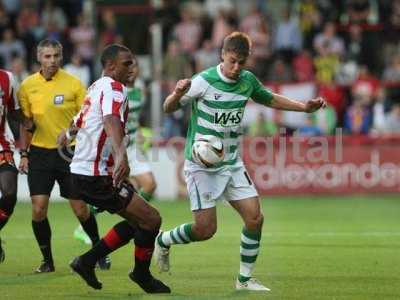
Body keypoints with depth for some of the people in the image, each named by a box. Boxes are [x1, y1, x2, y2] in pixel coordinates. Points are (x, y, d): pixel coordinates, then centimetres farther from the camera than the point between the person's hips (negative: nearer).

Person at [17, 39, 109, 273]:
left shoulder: (73, 84, -3)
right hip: (40, 152, 2)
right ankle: (47, 260, 7)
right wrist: (23, 154, 9)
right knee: (38, 208, -7)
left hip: (69, 153, -2)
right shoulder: (27, 86, 3)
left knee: (80, 209, -1)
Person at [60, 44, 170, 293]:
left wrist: (69, 133, 57)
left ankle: (87, 261, 18)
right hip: (97, 177, -10)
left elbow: (82, 119, 36)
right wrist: (121, 156, -51)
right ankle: (142, 274, 12)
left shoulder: (97, 86, 16)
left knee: (138, 220, 17)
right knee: (151, 219, -7)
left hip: (84, 172, 10)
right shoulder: (114, 88, -15)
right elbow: (111, 122, -35)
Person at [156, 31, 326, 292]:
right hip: (201, 165, -6)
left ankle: (245, 279, 9)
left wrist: (304, 107, 10)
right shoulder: (203, 82, -17)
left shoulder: (248, 81, 0)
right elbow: (168, 109, -10)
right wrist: (177, 95, -33)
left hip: (232, 163, 6)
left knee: (255, 217, -5)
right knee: (205, 229, -8)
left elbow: (270, 99, 21)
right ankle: (163, 241, 21)